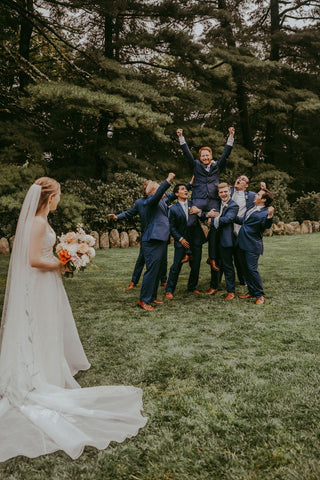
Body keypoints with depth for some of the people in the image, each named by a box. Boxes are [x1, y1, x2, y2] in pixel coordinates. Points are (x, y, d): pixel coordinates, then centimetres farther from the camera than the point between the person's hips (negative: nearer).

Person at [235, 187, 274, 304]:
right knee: (245, 269, 13)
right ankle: (251, 291, 26)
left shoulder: (265, 213, -10)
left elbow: (266, 225, -28)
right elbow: (242, 221, 30)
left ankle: (260, 295, 3)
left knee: (252, 269, -9)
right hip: (243, 243, 9)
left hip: (252, 246, -9)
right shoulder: (252, 208, 17)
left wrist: (270, 217, -45)